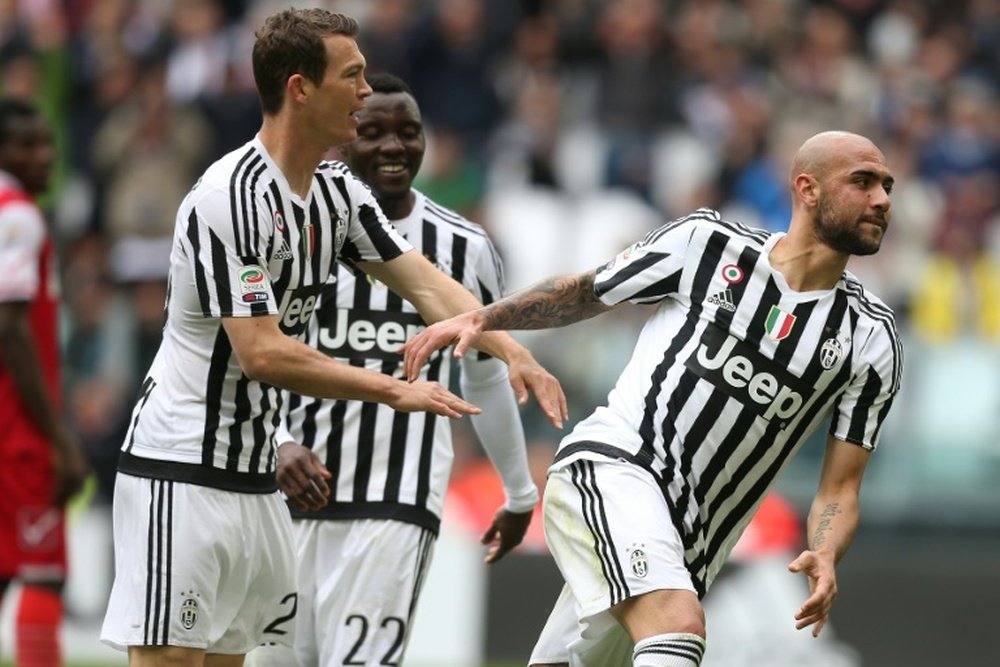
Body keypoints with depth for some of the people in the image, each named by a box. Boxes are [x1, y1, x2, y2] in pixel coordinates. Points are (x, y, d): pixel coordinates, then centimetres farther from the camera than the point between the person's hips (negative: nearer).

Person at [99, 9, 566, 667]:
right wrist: (397, 391, -19)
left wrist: (514, 354, -10)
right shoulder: (232, 197, -19)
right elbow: (262, 353, -22)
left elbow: (427, 284, 6)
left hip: (255, 476, 9)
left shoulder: (337, 191, 9)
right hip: (182, 471, -9)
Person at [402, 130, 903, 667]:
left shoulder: (872, 340, 3)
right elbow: (583, 294, 14)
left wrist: (825, 557, -18)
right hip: (610, 465, -4)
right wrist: (480, 319, 4)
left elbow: (839, 490, 2)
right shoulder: (704, 242, -1)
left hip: (686, 546, 4)